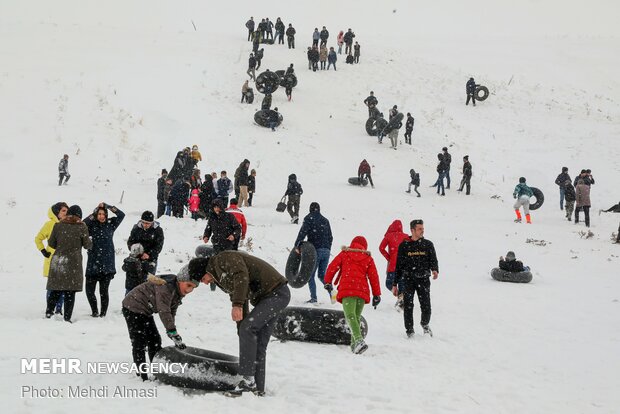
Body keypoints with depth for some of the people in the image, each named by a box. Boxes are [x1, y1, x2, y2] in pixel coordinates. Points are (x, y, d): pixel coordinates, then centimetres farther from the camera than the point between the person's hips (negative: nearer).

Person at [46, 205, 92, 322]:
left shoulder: (58, 225, 3)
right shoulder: (81, 227, -5)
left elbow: (51, 243, 8)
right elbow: (87, 245, 0)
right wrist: (90, 241, 23)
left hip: (58, 261, 3)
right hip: (73, 262, -3)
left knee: (56, 290, 13)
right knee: (70, 292, 2)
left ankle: (49, 312, 10)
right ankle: (67, 317, 2)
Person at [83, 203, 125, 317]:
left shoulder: (110, 224, 6)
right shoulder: (92, 225, 3)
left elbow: (121, 214, -3)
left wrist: (107, 206, -5)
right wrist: (93, 214, -13)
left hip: (107, 263, -1)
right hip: (93, 263, 1)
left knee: (103, 291, 0)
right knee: (89, 290, 3)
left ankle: (103, 313, 10)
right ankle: (94, 311, 20)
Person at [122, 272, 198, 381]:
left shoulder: (178, 293, 1)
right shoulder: (166, 287, -30)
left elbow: (171, 314, 5)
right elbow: (164, 312, -35)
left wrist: (175, 336, -2)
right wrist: (174, 334, -36)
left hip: (145, 312, 10)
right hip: (133, 307, -10)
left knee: (155, 341, 12)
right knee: (139, 343, -9)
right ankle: (142, 376, -4)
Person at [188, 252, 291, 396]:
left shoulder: (224, 259, -8)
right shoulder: (221, 278, 21)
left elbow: (242, 275, -28)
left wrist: (237, 305, -34)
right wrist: (243, 335, 17)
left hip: (276, 293, -10)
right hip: (266, 298, 10)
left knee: (247, 328, -19)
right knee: (259, 345, 6)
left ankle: (248, 380, -20)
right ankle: (258, 388, 7)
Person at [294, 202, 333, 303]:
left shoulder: (308, 219, -2)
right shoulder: (325, 220, 14)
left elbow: (303, 232, -14)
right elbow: (330, 237, 17)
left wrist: (297, 245, -12)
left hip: (315, 250, -5)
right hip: (326, 251, 5)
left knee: (310, 275, 2)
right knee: (322, 275, 16)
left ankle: (314, 297, -8)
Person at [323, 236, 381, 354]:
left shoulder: (344, 254, 15)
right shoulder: (368, 258, 16)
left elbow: (332, 267, 11)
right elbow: (374, 277, 13)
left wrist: (327, 282, 24)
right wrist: (377, 295, 17)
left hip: (347, 289, -3)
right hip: (362, 291, 3)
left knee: (350, 316, -16)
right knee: (357, 317, 16)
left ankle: (359, 340, -38)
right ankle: (354, 344, 13)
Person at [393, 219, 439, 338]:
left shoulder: (428, 244, 7)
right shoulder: (404, 245, 5)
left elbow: (433, 260, 6)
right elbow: (398, 266, 9)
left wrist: (435, 270, -19)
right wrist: (395, 284, 7)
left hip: (423, 280, 1)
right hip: (408, 280, 0)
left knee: (426, 307, -3)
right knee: (408, 306, -4)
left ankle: (425, 324, 26)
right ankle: (409, 330, 10)